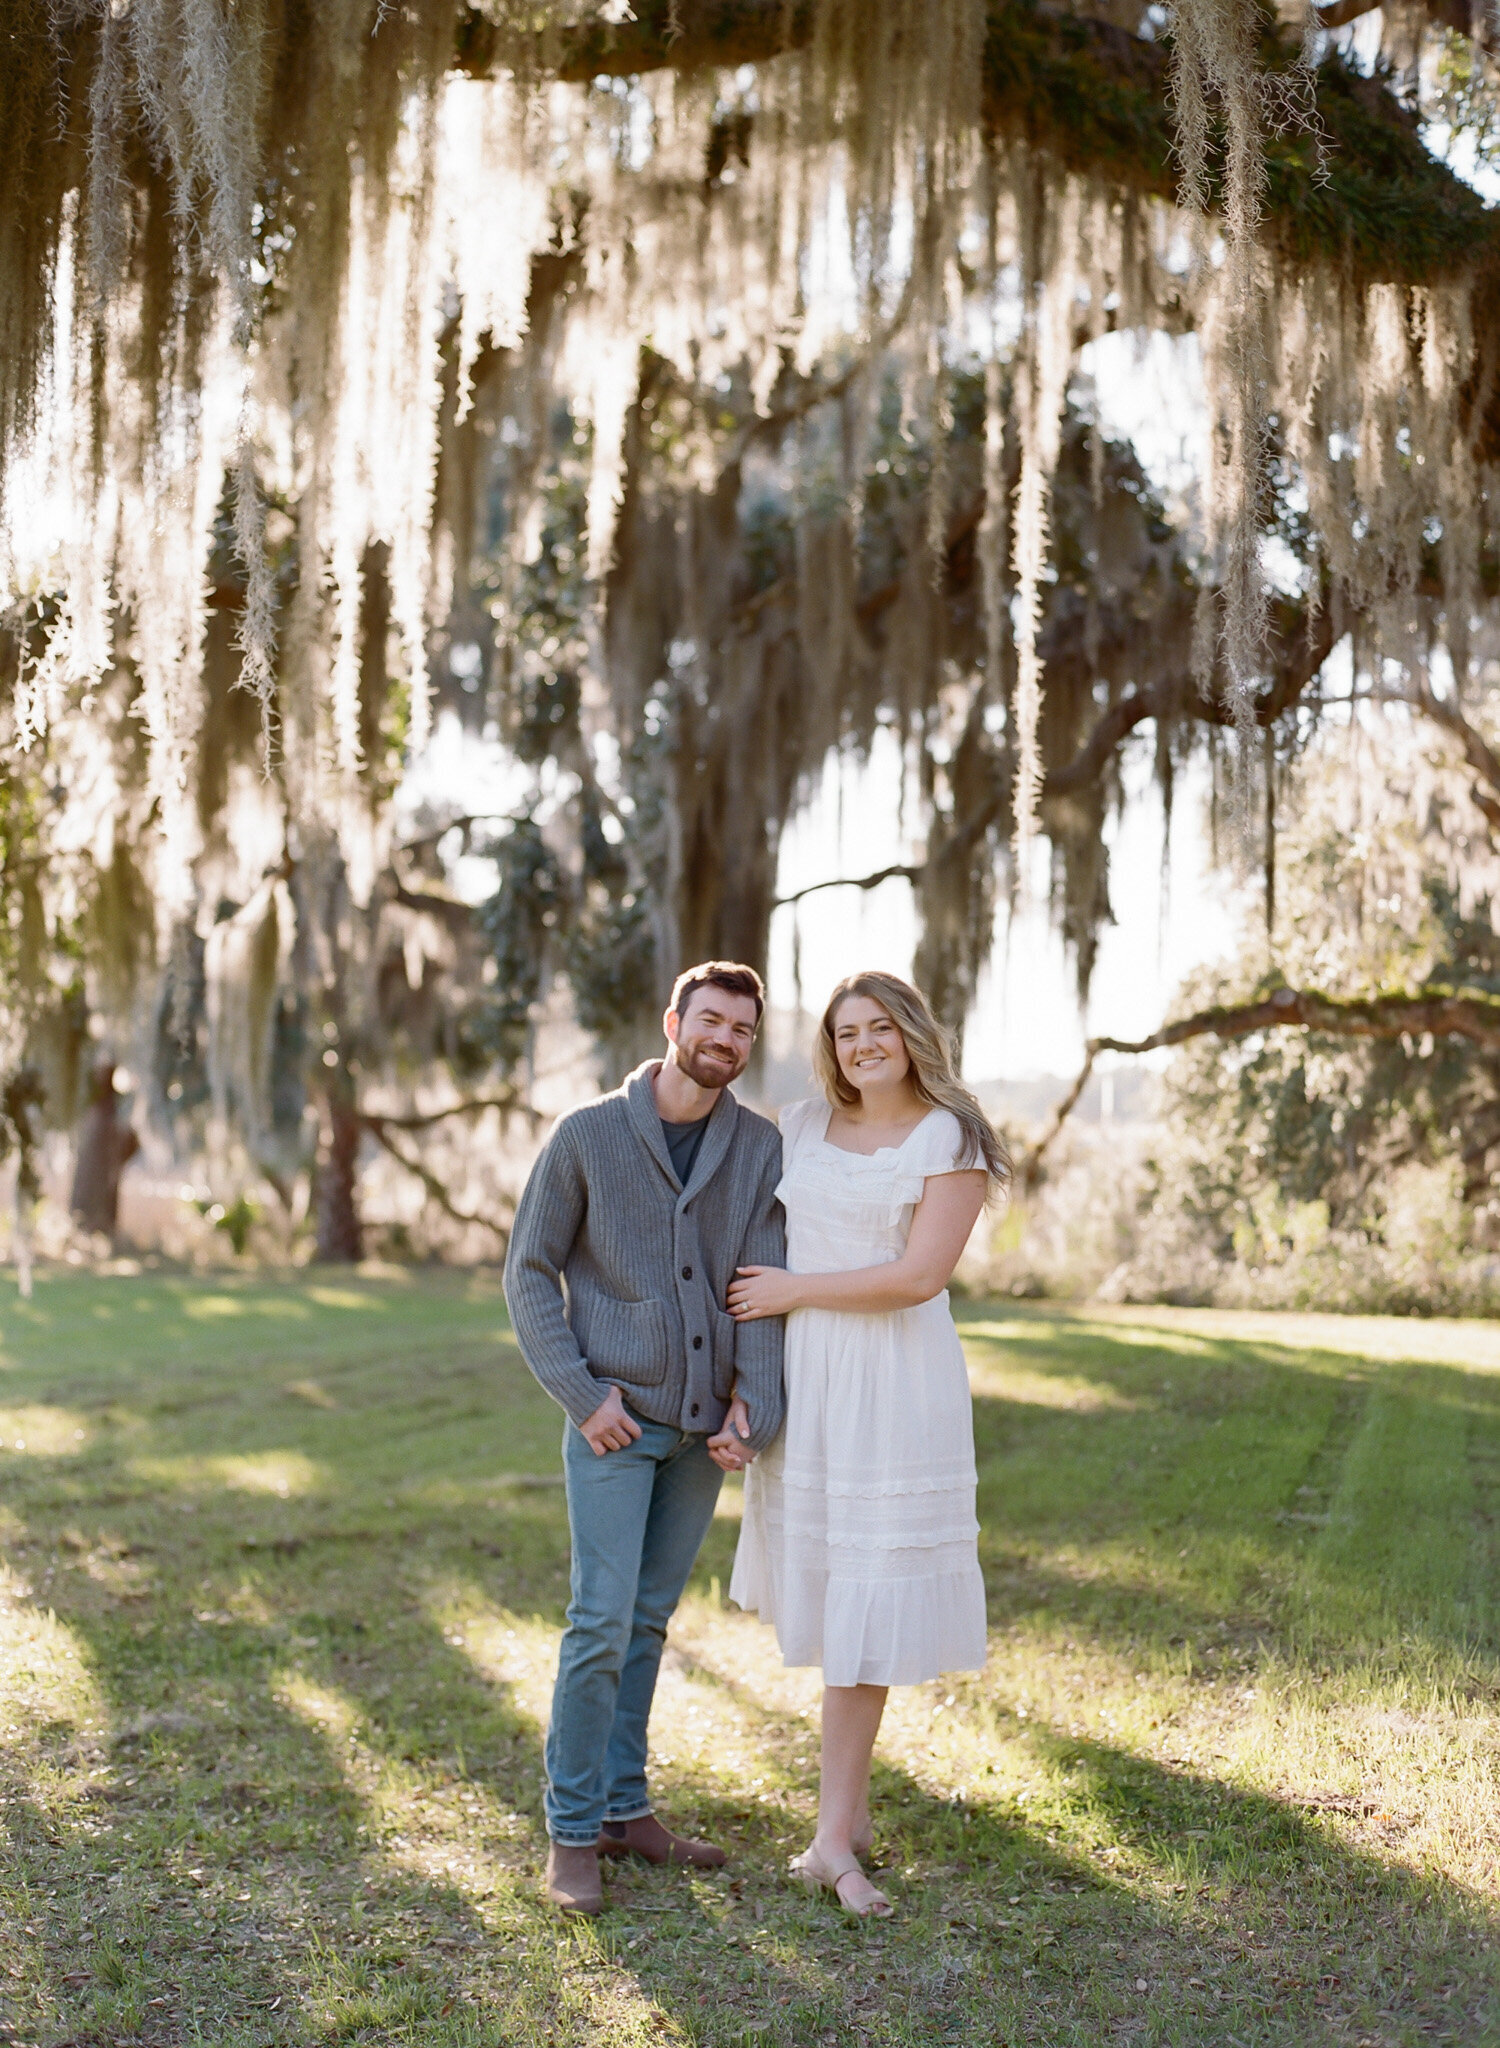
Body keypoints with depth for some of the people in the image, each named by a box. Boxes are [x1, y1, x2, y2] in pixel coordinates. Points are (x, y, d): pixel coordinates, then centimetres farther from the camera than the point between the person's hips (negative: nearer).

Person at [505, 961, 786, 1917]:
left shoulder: (761, 1147, 2)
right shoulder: (588, 1134, -5)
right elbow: (530, 1272, -3)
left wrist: (752, 1407, -11)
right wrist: (582, 1395, -10)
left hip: (705, 1424, 4)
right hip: (616, 1417, -3)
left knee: (649, 1620, 12)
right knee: (602, 1621, -7)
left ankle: (624, 1804, 23)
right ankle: (573, 1830, 5)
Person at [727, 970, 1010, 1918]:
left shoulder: (950, 1139, -6)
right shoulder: (802, 1127, 10)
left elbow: (920, 1275, -14)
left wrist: (794, 1291, -10)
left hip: (893, 1383, -5)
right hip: (803, 1376, 5)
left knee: (865, 1599, -4)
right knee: (819, 1590, 9)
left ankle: (833, 1839, 0)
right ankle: (853, 1807, 22)